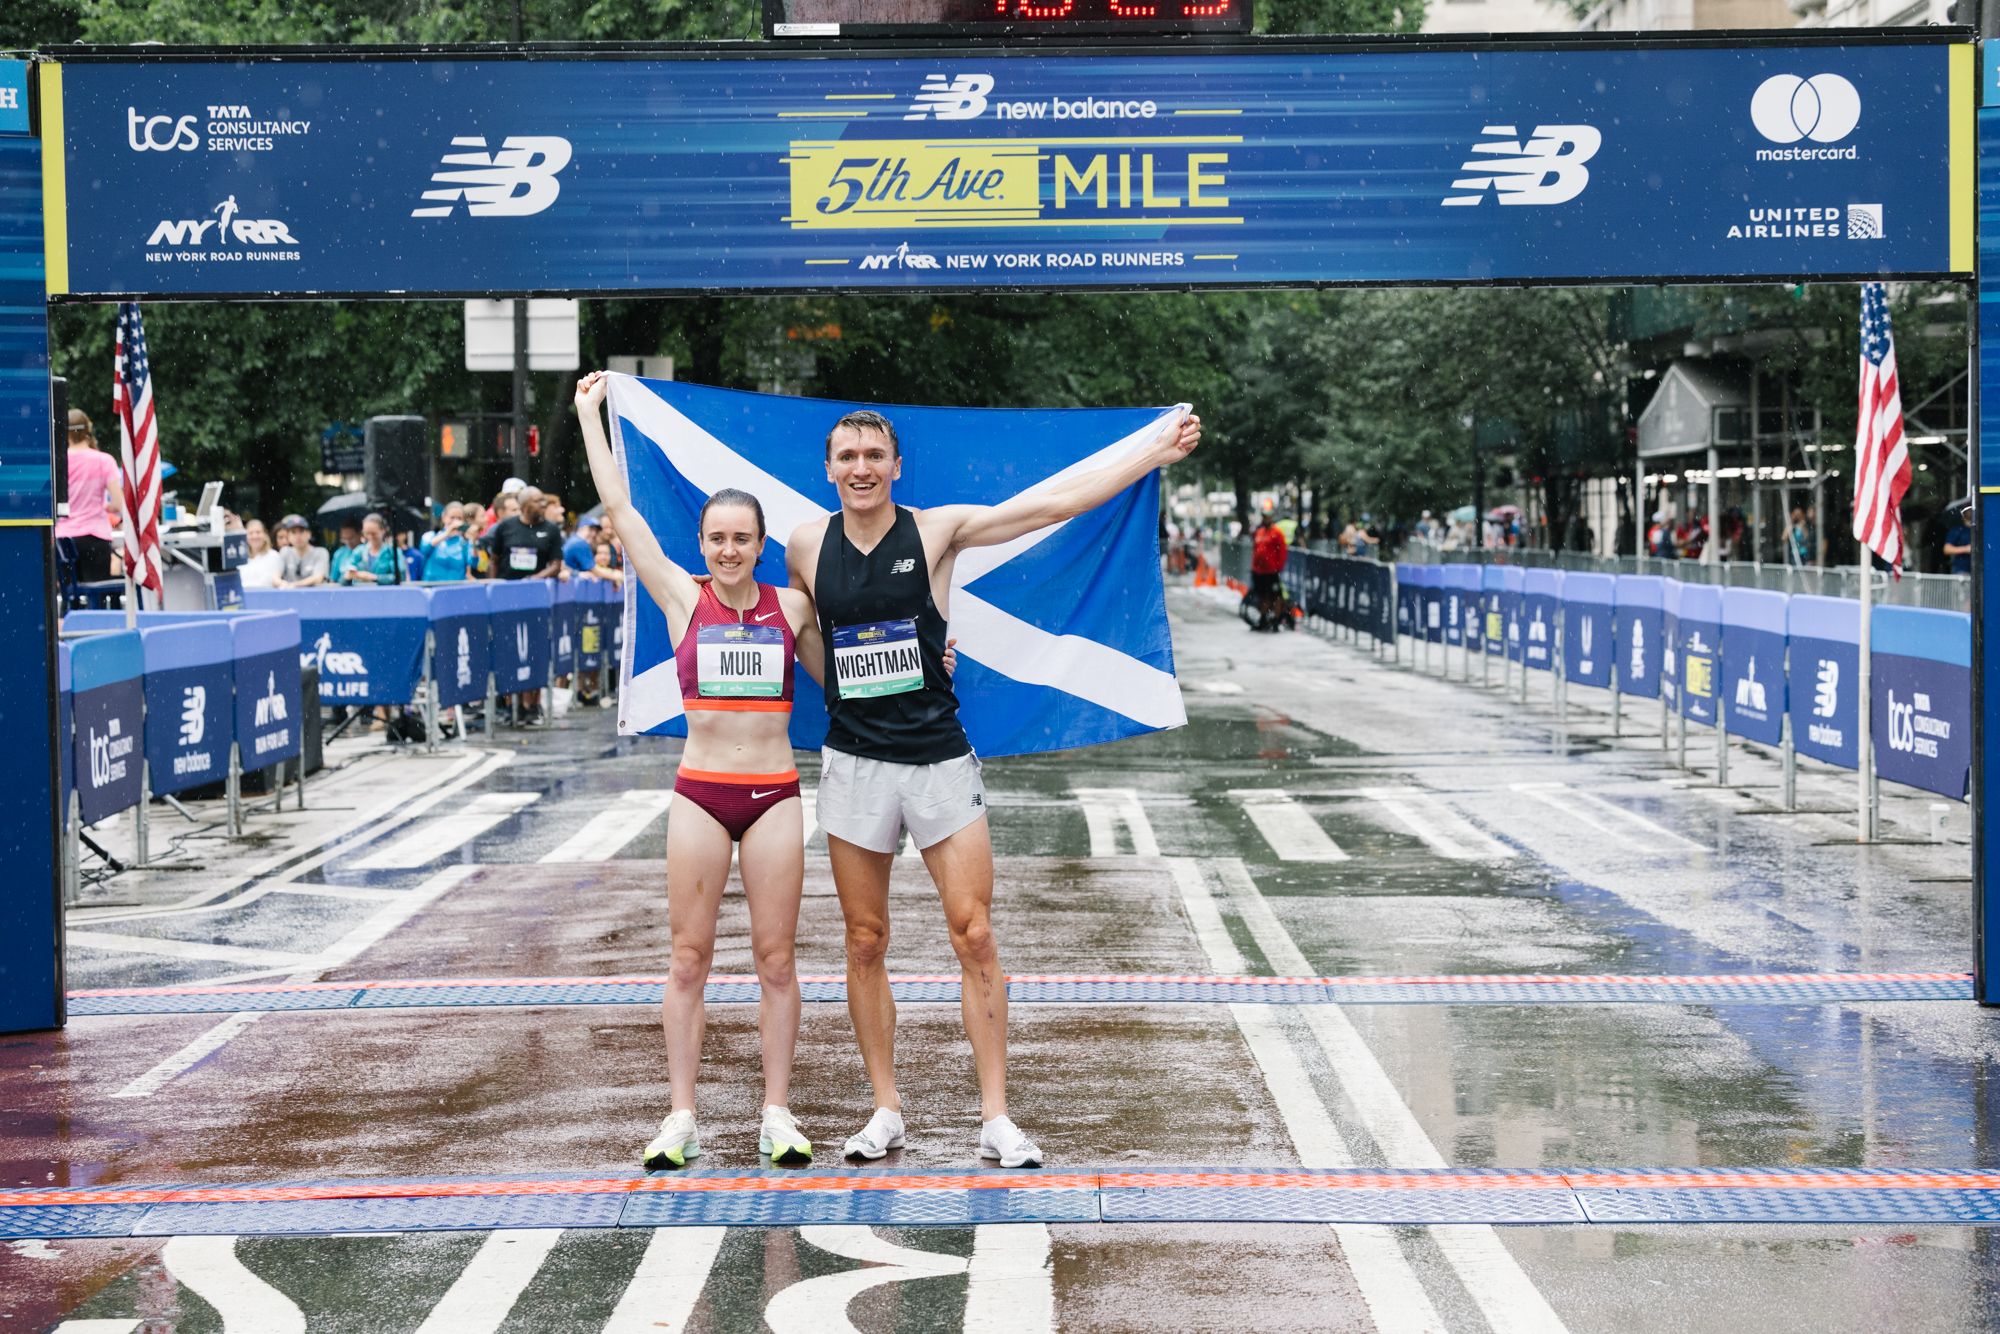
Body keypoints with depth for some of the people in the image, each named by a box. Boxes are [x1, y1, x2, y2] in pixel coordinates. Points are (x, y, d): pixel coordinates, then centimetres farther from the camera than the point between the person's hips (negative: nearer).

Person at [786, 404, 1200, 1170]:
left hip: (940, 758, -2)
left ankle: (995, 1119, 0)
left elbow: (1053, 503, -7)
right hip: (854, 762, 2)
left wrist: (1158, 452, -11)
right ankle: (886, 1111, 16)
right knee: (865, 944, 5)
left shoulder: (937, 531, -4)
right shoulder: (806, 546, 2)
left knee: (975, 937, -5)